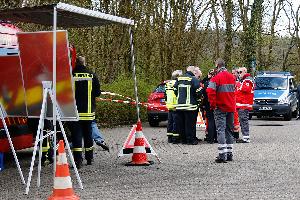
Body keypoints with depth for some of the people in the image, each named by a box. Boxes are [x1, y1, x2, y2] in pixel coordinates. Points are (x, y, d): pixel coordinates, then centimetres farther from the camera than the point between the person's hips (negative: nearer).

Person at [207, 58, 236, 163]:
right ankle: (229, 154, 16)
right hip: (231, 108, 6)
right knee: (229, 130, 13)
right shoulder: (232, 77, 8)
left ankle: (222, 155, -14)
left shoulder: (216, 78, -13)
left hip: (220, 108, -6)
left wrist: (213, 104, -10)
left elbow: (210, 92, -19)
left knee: (221, 130, -6)